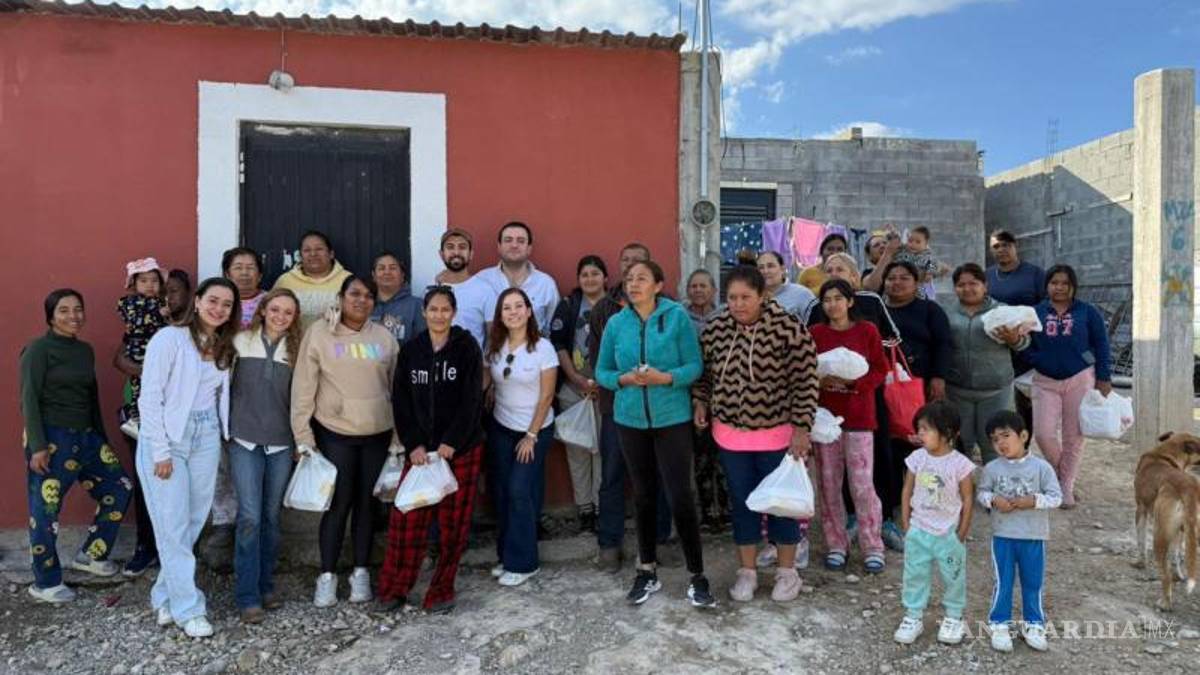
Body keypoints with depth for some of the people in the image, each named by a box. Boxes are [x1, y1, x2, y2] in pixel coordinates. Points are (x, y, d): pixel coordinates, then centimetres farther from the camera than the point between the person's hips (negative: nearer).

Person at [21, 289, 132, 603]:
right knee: (45, 511, 2)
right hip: (51, 438, -7)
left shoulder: (85, 350, 11)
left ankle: (91, 554, 25)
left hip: (85, 436, 7)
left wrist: (101, 438, 18)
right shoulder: (38, 349, -8)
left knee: (119, 487, 9)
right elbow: (29, 399, -13)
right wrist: (37, 446, -19)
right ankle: (45, 583, 17)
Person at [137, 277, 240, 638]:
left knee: (194, 523, 8)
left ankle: (164, 597, 24)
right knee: (174, 527, -1)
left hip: (206, 438, 6)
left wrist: (221, 436, 2)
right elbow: (150, 397, -11)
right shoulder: (169, 338, -8)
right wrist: (161, 451, -13)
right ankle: (188, 609, 7)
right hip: (166, 437, -5)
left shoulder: (225, 347, 10)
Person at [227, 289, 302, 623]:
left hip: (281, 444, 2)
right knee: (250, 517, -7)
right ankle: (248, 596, 3)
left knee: (271, 517, 10)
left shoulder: (295, 351, 7)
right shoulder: (240, 342, 0)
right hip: (245, 441, -2)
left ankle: (266, 586, 23)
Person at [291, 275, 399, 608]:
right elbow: (303, 388, -3)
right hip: (334, 433, -2)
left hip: (377, 434, 3)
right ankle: (327, 575, 18)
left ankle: (360, 572, 24)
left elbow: (397, 390, 7)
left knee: (366, 503, 11)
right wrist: (303, 436, -6)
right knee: (338, 503, 2)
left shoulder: (384, 337, 5)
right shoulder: (319, 333, -3)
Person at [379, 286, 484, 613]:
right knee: (406, 519, 0)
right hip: (420, 448, 2)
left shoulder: (467, 347, -3)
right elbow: (401, 400, 3)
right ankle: (394, 588, 16)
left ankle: (442, 591, 18)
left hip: (461, 448, -2)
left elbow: (472, 400, -8)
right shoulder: (411, 350, 5)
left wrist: (451, 443, -14)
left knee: (453, 521, 4)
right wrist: (413, 444, -6)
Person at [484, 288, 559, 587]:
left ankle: (522, 563, 7)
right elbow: (482, 383, 1)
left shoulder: (542, 347, -14)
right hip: (500, 428, 4)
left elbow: (546, 396, -12)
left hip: (536, 430, -4)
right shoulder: (494, 346, -1)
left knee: (520, 492, -6)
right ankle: (506, 556, 21)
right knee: (501, 491, 6)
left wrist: (531, 436, -12)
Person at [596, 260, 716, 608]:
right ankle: (647, 572, 28)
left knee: (680, 497, -5)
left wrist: (665, 378, -22)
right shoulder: (616, 323, 2)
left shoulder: (677, 316, -6)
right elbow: (602, 371, 6)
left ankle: (697, 576, 12)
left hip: (672, 419, -3)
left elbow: (695, 365, -6)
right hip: (631, 420, 3)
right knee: (644, 496, 14)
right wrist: (623, 379, -14)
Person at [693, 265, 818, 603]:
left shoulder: (788, 327, -16)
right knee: (742, 502, 13)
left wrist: (801, 428, -16)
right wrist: (700, 401, 1)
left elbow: (805, 380, -14)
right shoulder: (715, 329, -3)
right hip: (730, 434, 3)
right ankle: (746, 571, 29)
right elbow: (704, 371, 13)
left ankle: (787, 571, 29)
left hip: (777, 434, -3)